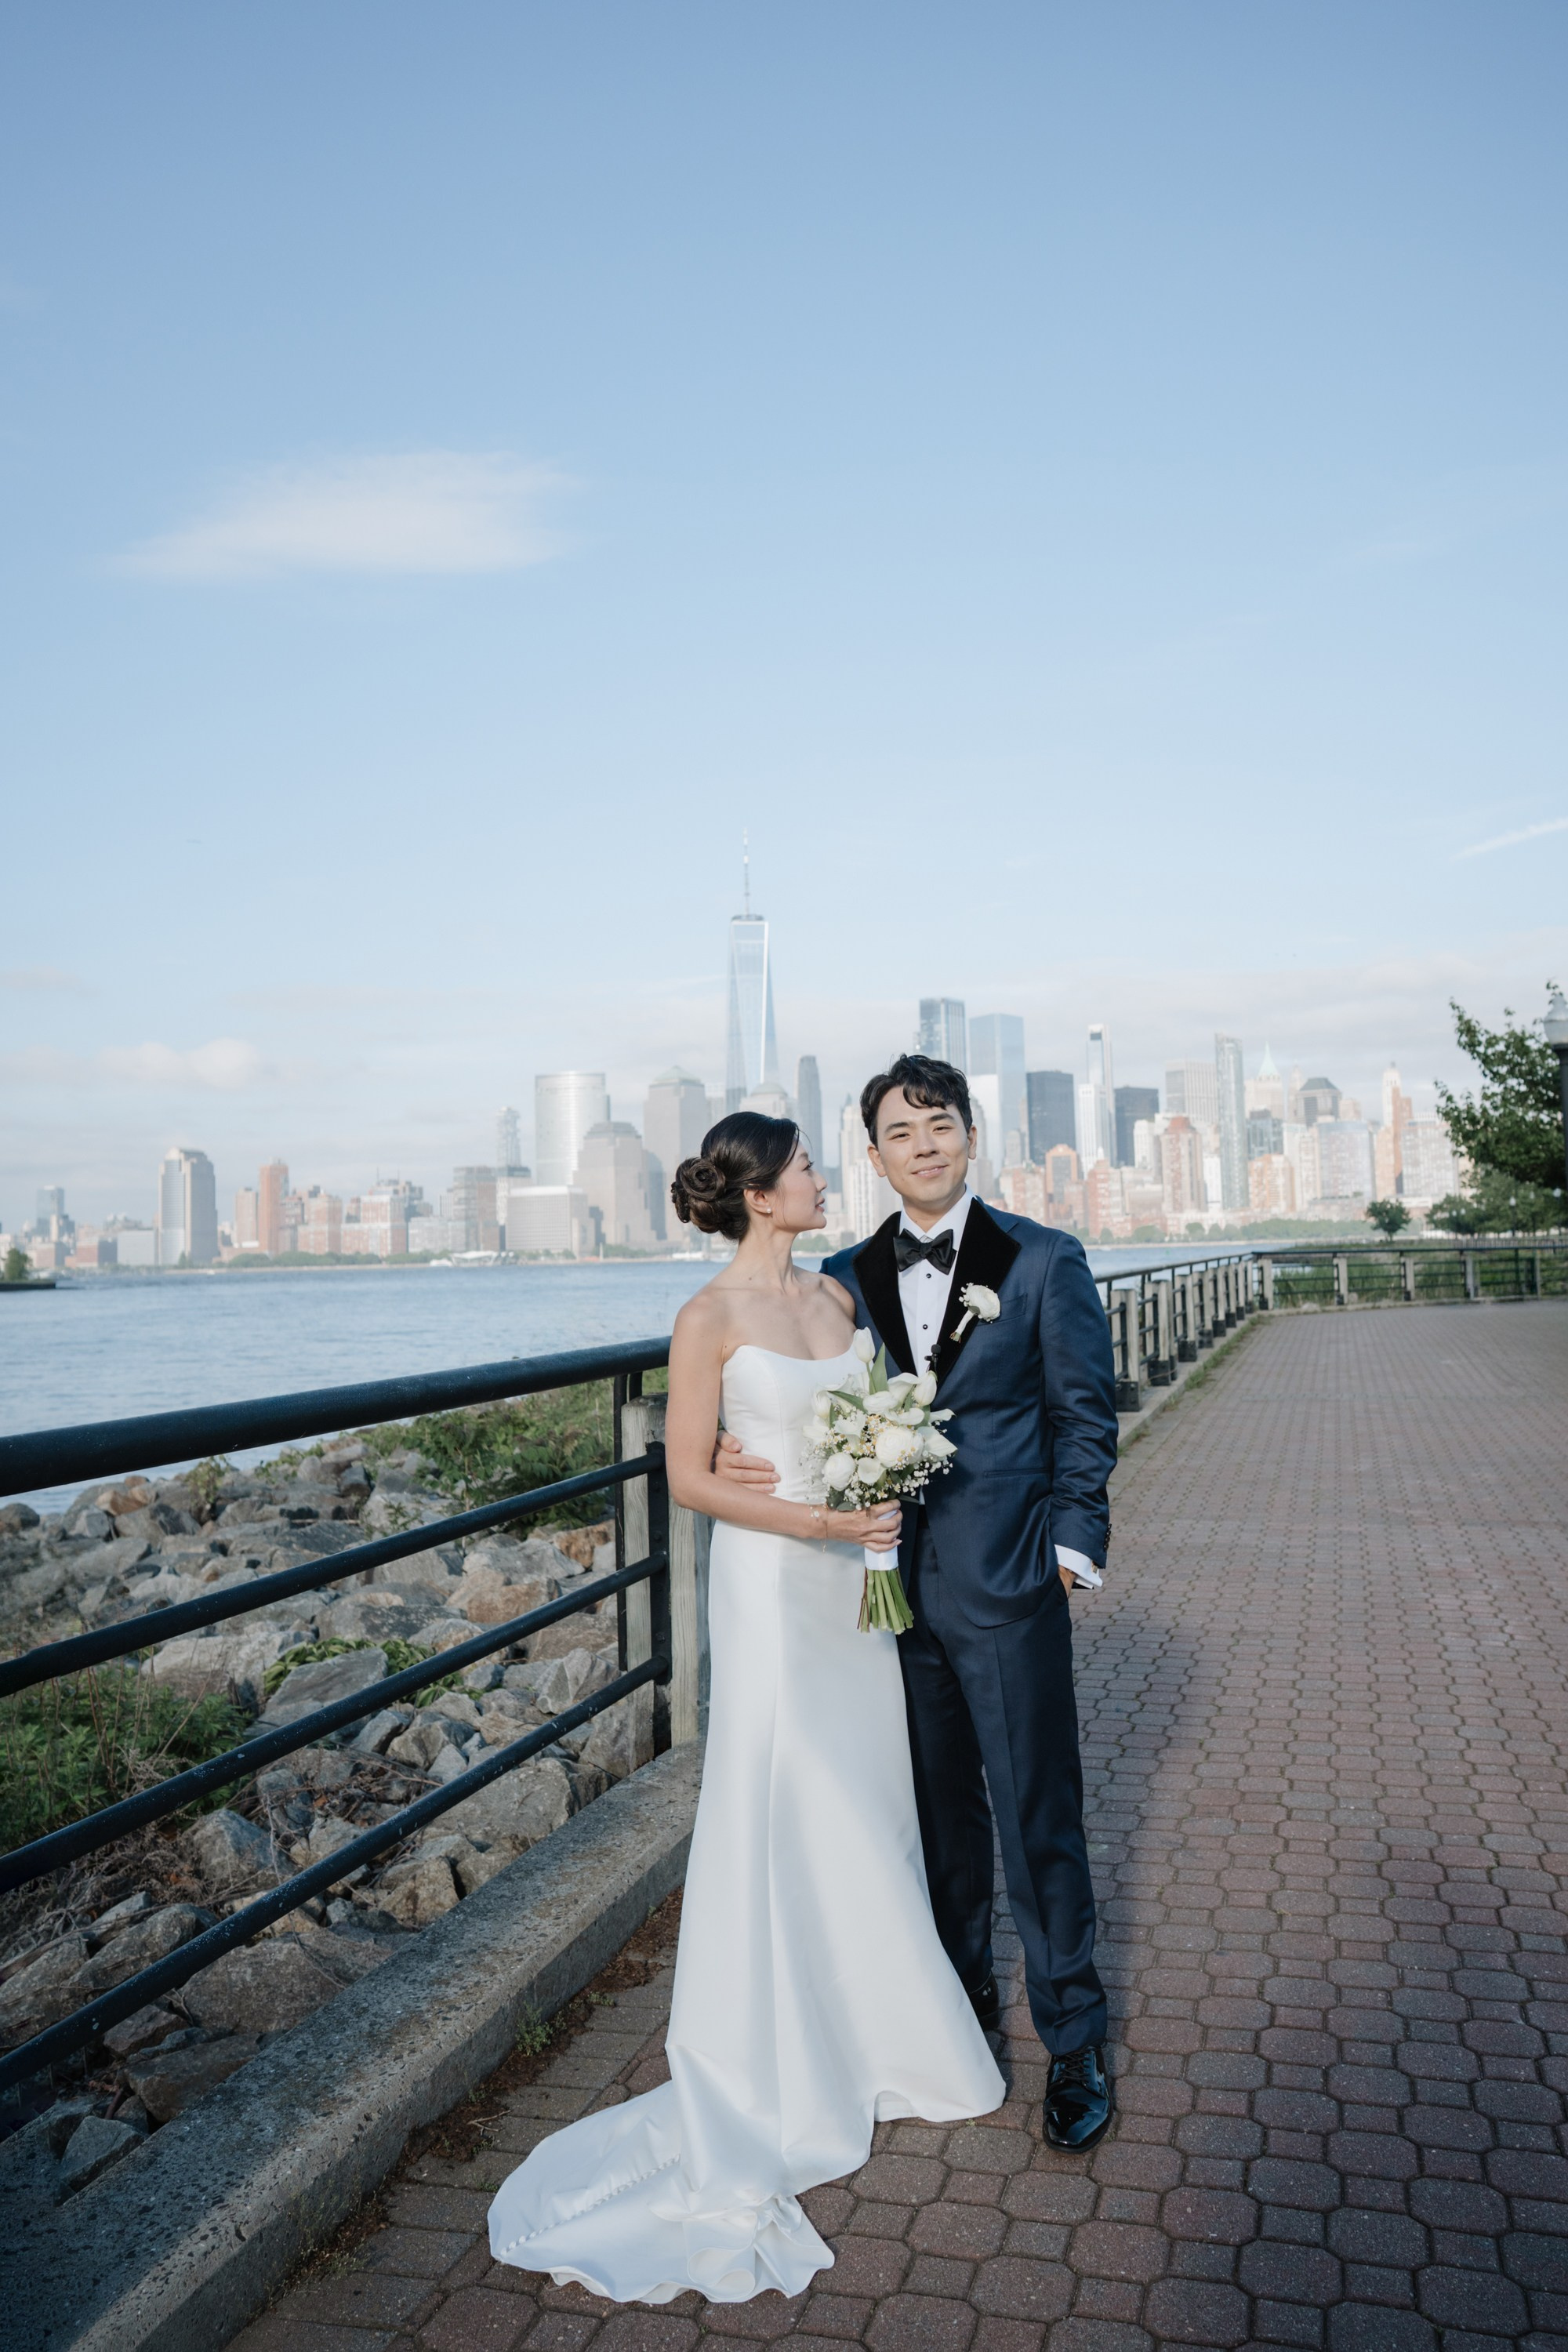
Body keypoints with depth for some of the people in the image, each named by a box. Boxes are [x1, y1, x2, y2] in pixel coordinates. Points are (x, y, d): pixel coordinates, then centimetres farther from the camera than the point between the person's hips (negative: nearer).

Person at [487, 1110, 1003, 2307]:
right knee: (784, 1812, 4)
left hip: (855, 1575, 7)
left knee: (867, 1795, 15)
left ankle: (870, 2025, 34)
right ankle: (785, 2063, 21)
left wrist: (888, 1505, -4)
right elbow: (690, 1475, -13)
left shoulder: (834, 1293, 7)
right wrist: (813, 1522, -18)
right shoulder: (710, 1318, -13)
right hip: (770, 1580, -6)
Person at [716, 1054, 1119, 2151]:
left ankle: (1075, 2039, 22)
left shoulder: (1044, 1260, -3)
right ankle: (963, 1988, 39)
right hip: (895, 1580, 4)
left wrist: (1072, 1543, -6)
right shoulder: (848, 1277, 6)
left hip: (1006, 1580, -3)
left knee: (1037, 1815, 4)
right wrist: (752, 1456, -12)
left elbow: (1085, 1412, -1)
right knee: (937, 1806, 18)